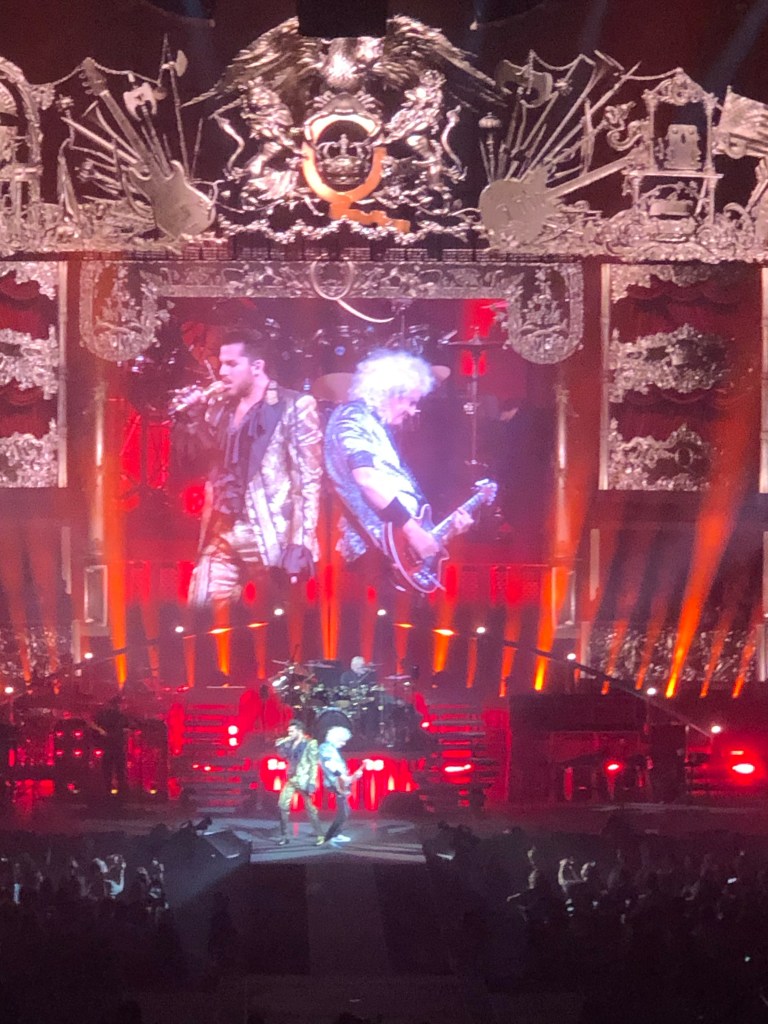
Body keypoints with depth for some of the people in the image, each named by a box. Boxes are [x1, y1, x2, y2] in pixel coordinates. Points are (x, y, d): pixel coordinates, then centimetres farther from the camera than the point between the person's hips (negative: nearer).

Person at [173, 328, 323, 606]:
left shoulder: (295, 407, -4)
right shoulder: (219, 406, 14)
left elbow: (309, 480, -9)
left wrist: (301, 543, -17)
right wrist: (186, 416, 1)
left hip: (273, 540, -6)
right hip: (221, 537, 6)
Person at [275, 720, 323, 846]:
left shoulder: (310, 743, -6)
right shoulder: (289, 744, 11)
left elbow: (314, 764, -10)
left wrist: (312, 783, -16)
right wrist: (280, 745, 4)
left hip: (303, 780, -6)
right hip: (291, 779, 6)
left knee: (310, 808, -1)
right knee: (282, 805, -2)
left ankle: (319, 835, 10)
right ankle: (284, 836, 4)